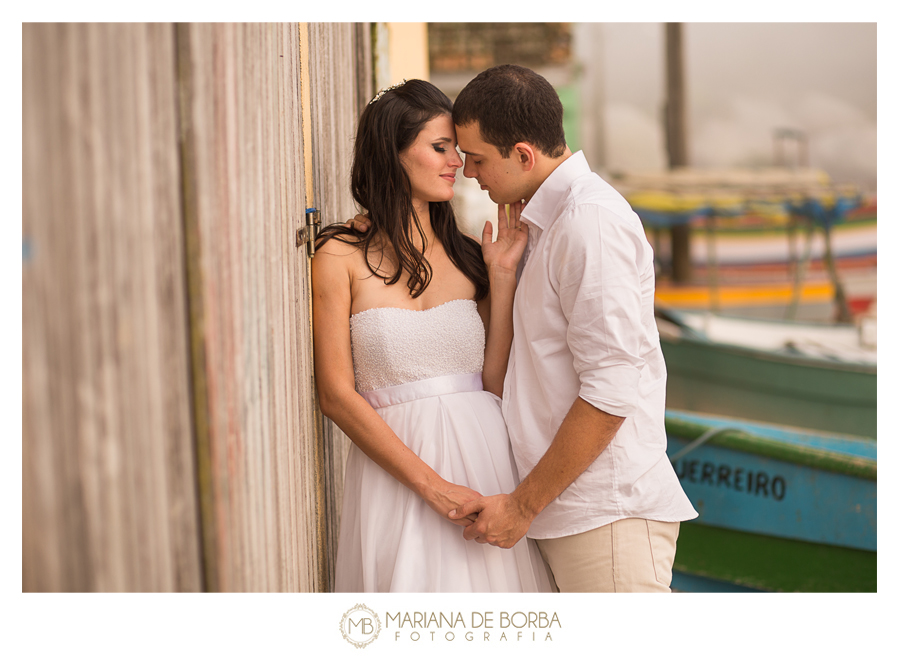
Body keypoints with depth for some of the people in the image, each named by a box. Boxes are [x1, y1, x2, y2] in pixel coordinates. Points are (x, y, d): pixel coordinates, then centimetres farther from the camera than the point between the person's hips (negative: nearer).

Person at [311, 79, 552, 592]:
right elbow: (337, 395, -7)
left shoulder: (468, 256, 12)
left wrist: (503, 277, 2)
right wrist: (433, 486, -13)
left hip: (486, 456, 4)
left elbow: (497, 381, 5)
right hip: (394, 472, -3)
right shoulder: (341, 258, -1)